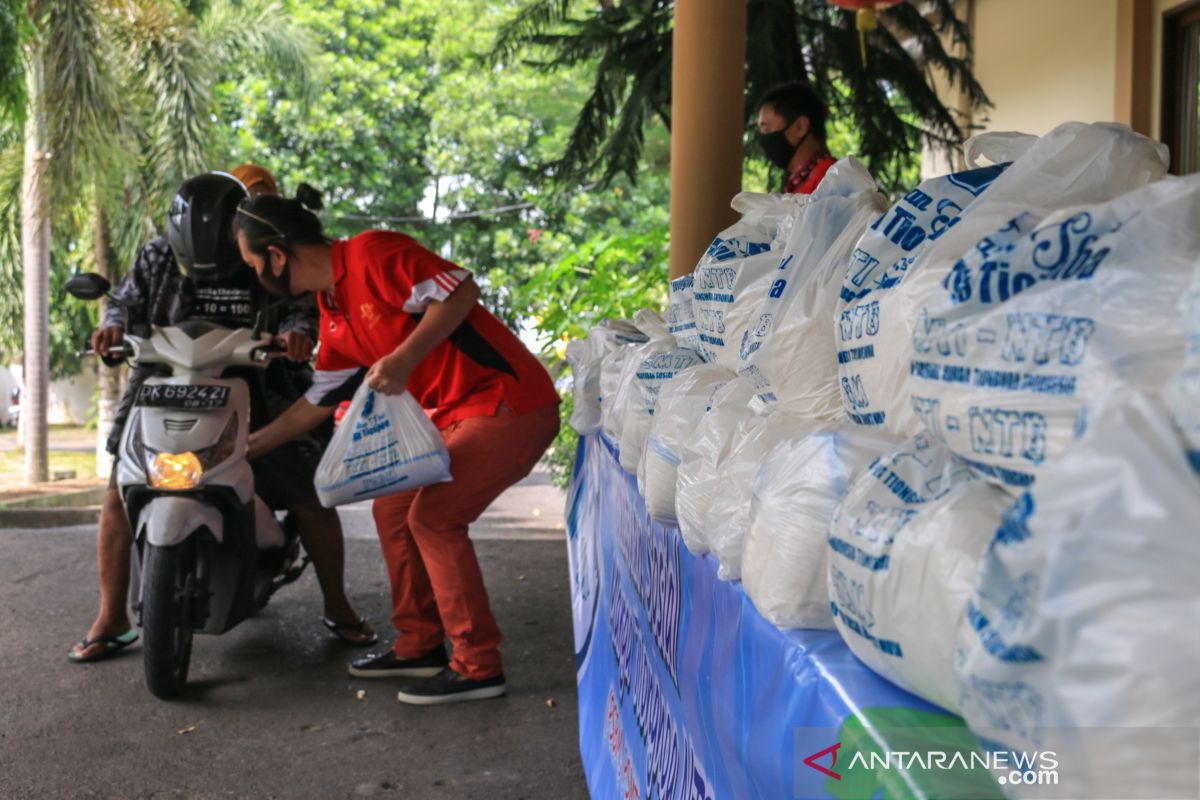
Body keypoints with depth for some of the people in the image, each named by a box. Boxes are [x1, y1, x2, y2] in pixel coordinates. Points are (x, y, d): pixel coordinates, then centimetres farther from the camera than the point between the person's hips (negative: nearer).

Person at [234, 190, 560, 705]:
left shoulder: (371, 254, -14)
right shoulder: (334, 315, 14)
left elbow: (459, 290, -22)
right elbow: (320, 400, 23)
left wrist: (404, 359, -27)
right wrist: (250, 445, 28)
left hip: (510, 403, -10)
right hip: (456, 412, 10)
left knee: (434, 518, -12)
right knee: (392, 509, 12)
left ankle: (478, 668, -1)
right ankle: (419, 647, 24)